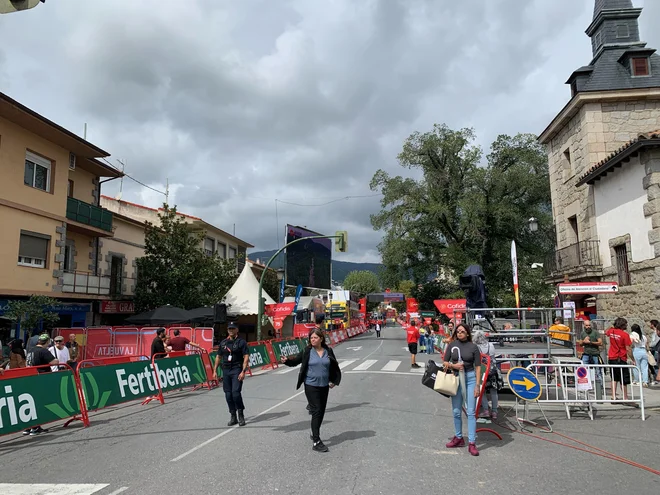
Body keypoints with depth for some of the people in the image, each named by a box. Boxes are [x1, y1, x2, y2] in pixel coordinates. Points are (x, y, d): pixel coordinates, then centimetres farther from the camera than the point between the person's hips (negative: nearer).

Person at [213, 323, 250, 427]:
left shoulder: (241, 342, -3)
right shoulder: (223, 343, 13)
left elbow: (246, 357, -8)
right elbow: (218, 357, 18)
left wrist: (243, 371, -17)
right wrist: (215, 370, 12)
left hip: (237, 370, -5)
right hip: (226, 370, 5)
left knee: (235, 392, -15)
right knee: (228, 394, 6)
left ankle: (241, 416, 3)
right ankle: (233, 417, 18)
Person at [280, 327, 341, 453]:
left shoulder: (328, 351, 2)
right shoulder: (307, 351, -5)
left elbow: (335, 367, 11)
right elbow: (296, 360, -5)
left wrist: (334, 381, 6)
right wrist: (287, 360, -24)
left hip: (324, 386, 4)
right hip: (311, 386, -4)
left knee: (321, 411, 14)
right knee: (317, 411, -9)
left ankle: (314, 433, 36)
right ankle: (316, 442, -5)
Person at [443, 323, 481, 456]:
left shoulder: (473, 347, -4)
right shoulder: (452, 345, 2)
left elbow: (478, 368, -3)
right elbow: (445, 362, 7)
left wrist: (477, 385, -8)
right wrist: (453, 366, -14)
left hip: (470, 378, -3)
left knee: (471, 412, -3)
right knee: (456, 411, 11)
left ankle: (472, 443, 2)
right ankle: (458, 438, 27)